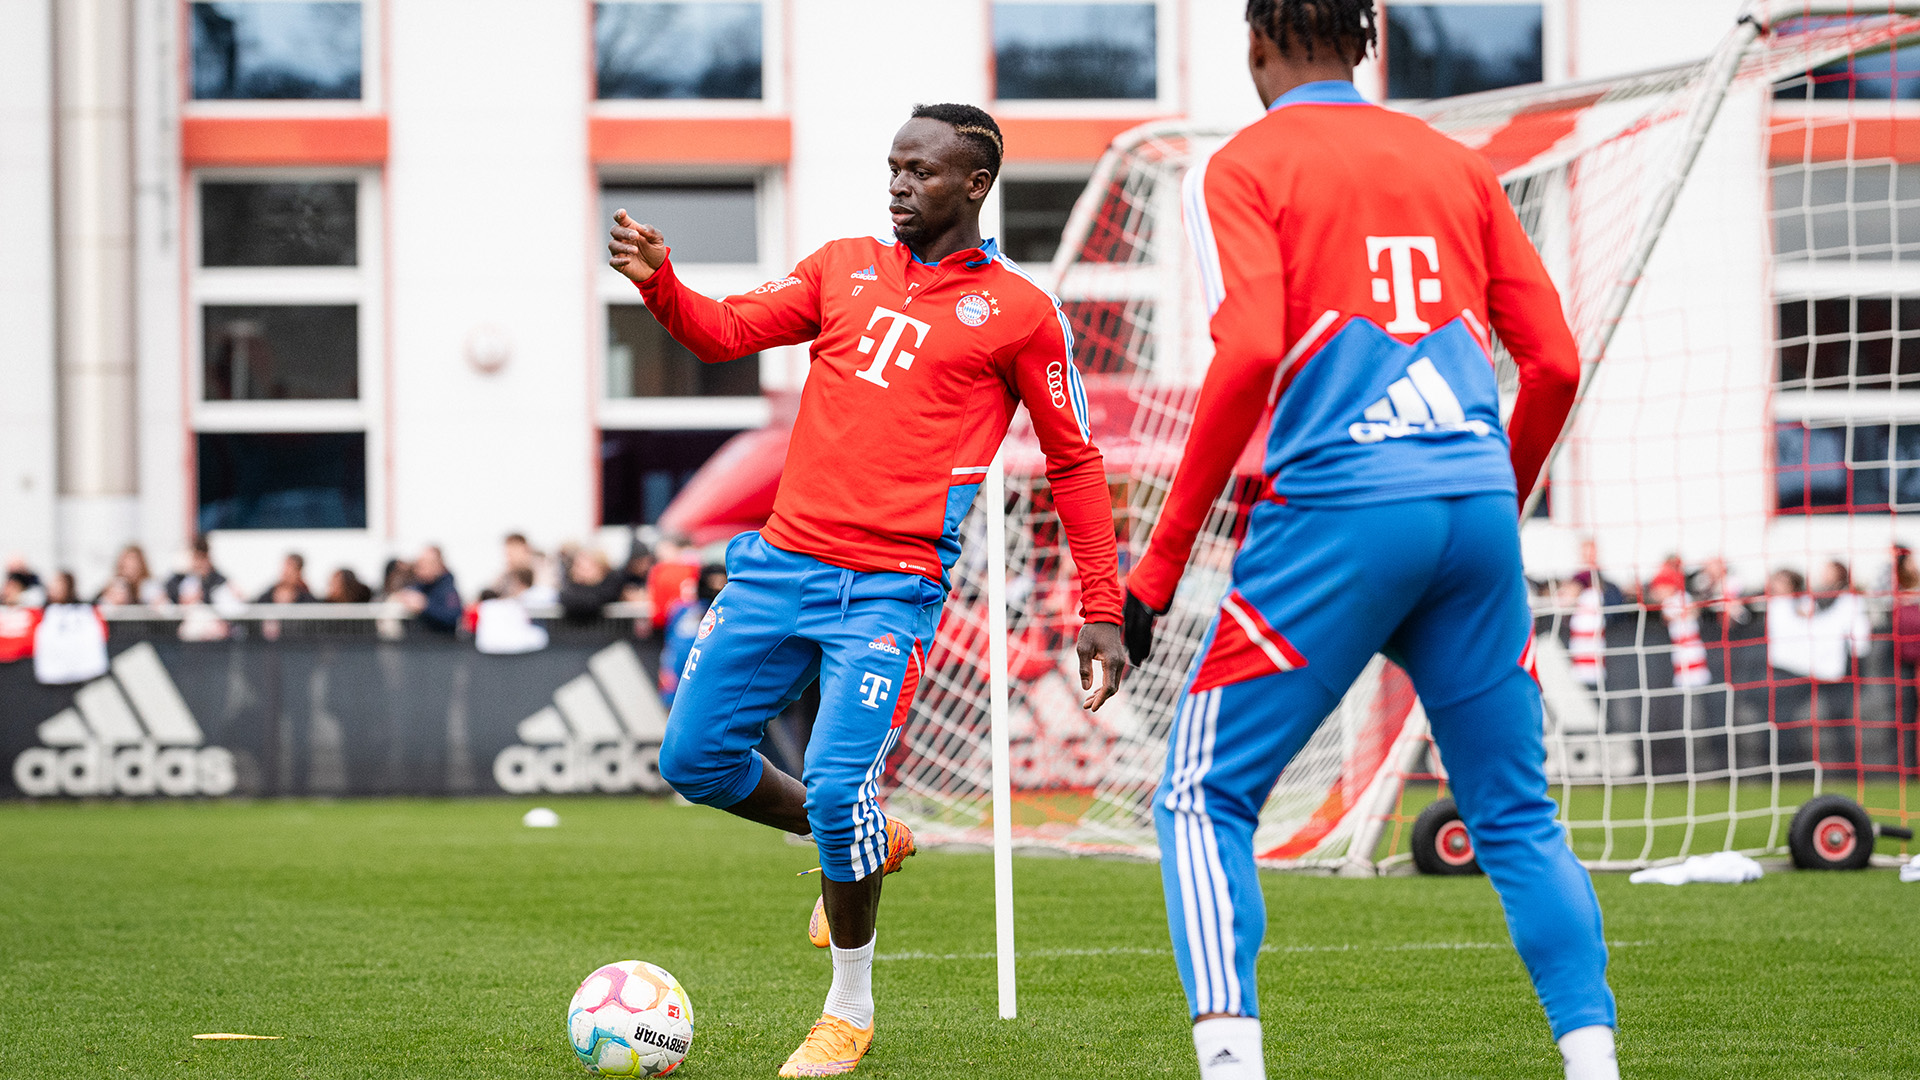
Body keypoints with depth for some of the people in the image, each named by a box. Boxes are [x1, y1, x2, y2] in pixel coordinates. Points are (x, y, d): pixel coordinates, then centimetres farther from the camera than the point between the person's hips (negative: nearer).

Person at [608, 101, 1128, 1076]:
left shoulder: (1019, 312, 1)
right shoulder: (846, 267, 14)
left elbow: (1075, 464, 6)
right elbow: (726, 333, 9)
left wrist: (1101, 611, 2)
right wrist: (658, 283, -13)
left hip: (891, 586, -5)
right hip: (782, 559, 5)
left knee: (837, 783, -17)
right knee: (694, 757, 6)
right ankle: (862, 845, 32)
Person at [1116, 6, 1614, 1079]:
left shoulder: (1243, 168, 3)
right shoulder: (1459, 166, 17)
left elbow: (1249, 356, -11)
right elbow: (1555, 363, 12)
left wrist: (1163, 561, -7)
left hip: (1338, 509, -4)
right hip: (1476, 506, 4)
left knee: (1205, 797, 3)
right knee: (1518, 813, 13)